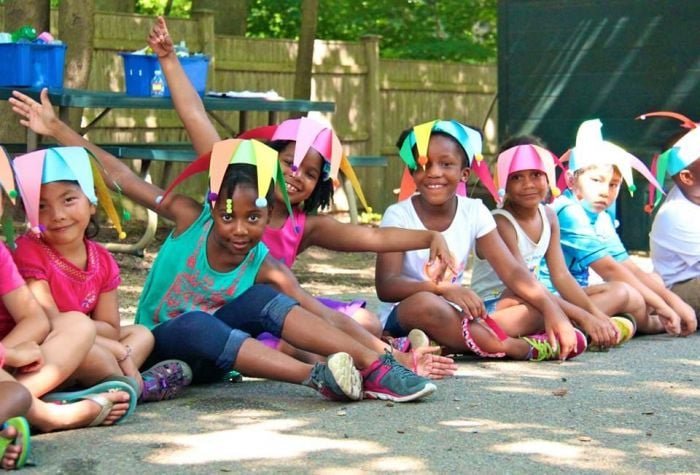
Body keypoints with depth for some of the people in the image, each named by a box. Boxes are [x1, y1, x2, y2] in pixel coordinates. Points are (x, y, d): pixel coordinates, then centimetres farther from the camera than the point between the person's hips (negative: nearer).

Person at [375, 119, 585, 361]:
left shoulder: (474, 213, 1)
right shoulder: (399, 216, -10)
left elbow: (512, 270, -4)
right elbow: (385, 286, -21)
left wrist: (553, 311, -20)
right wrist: (444, 289, -36)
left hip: (454, 318, 5)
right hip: (403, 316, -5)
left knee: (538, 314, -13)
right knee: (425, 303, -39)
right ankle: (520, 348, -27)